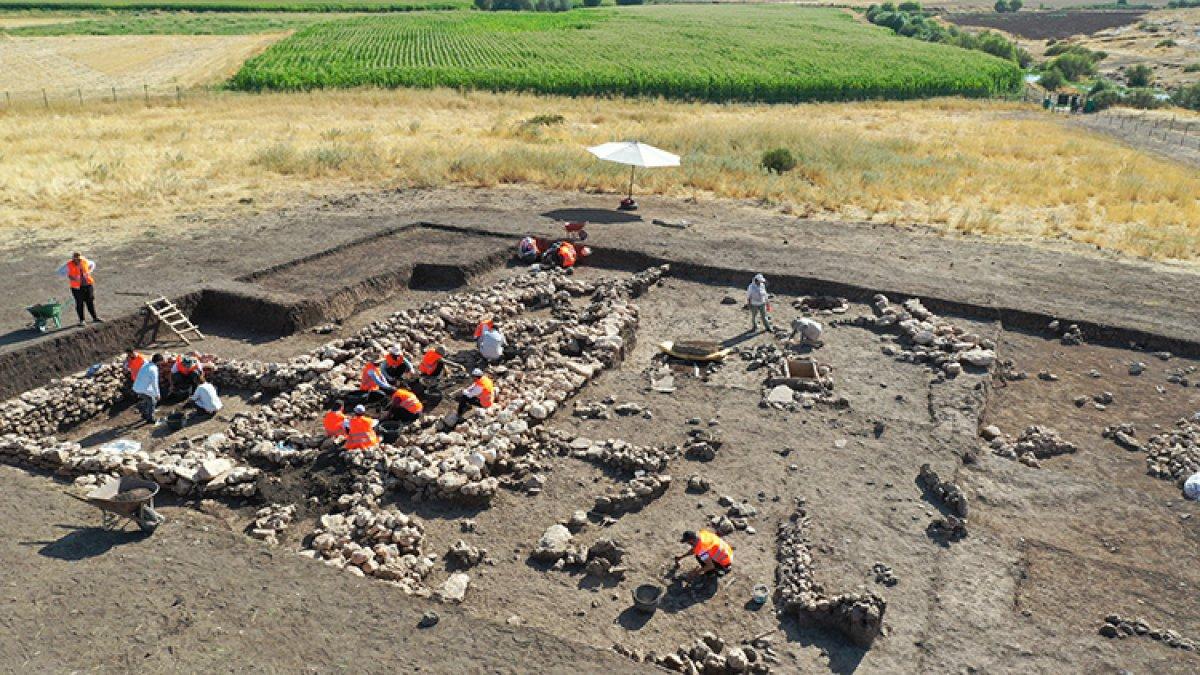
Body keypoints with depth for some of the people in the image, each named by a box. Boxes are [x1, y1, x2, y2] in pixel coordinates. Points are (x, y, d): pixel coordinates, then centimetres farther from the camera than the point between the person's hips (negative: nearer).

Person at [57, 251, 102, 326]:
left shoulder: (85, 262, -2)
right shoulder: (69, 265, -11)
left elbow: (92, 264, 19)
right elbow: (60, 272, -6)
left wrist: (89, 272, 3)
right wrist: (69, 276, -17)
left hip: (88, 285, 3)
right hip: (77, 287, -3)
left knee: (90, 302, 10)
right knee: (79, 303, 2)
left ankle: (95, 318, 20)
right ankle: (81, 320, 13)